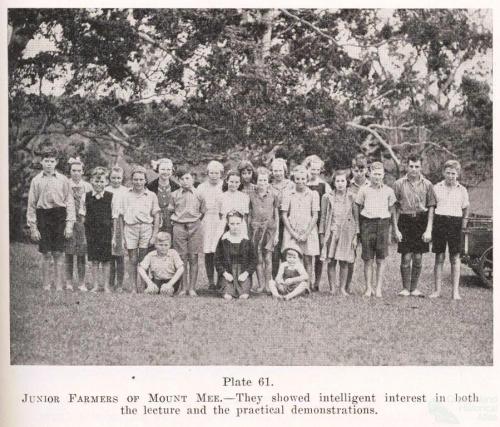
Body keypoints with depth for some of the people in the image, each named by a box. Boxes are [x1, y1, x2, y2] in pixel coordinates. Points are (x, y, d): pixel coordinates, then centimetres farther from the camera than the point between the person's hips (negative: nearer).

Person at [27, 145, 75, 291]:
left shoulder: (63, 180, 4)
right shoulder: (36, 181, 5)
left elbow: (70, 202, 5)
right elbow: (31, 205, 6)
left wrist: (69, 224, -2)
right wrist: (32, 227, 2)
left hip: (60, 218, 0)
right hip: (43, 217, 0)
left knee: (58, 254, 2)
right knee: (47, 254, 0)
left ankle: (59, 285, 10)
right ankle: (46, 286, 8)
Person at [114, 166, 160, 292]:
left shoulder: (151, 196, 7)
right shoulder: (125, 195, 8)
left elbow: (156, 217, 7)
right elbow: (120, 216, 10)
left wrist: (154, 235, -1)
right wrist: (116, 236, 7)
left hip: (146, 227, 0)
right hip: (130, 228, 0)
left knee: (143, 260, -2)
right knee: (132, 260, 0)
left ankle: (142, 287, 4)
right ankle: (133, 288, 4)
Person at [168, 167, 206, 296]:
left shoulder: (198, 194, 5)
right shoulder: (175, 195, 7)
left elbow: (203, 212, 13)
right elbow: (171, 211, 15)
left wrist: (195, 222, 10)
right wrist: (176, 220, 6)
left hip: (194, 227, 0)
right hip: (179, 227, 1)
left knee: (193, 258, -1)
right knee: (182, 258, 0)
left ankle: (192, 288, 3)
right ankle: (184, 287, 5)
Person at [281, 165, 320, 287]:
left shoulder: (313, 194, 4)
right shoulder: (288, 195, 6)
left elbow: (315, 216, 1)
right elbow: (284, 215, 4)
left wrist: (306, 234, -7)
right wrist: (292, 232, -6)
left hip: (308, 232, 0)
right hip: (291, 231, 0)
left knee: (308, 260, -1)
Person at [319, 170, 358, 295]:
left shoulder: (351, 197, 4)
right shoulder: (327, 197, 4)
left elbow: (355, 217, 7)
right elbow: (323, 217, 7)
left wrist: (355, 236, 2)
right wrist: (322, 235, 3)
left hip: (346, 233, 0)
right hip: (331, 232, 0)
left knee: (344, 262, 0)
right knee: (331, 262, -1)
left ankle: (343, 288, 8)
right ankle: (332, 288, 5)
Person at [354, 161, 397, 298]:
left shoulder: (388, 191, 8)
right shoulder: (364, 190, 5)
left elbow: (391, 209, 14)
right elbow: (357, 207, 9)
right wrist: (359, 224, 4)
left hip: (383, 223, 1)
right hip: (367, 223, -1)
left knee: (381, 259, 0)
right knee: (368, 259, 0)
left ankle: (378, 288, 4)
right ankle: (368, 288, 5)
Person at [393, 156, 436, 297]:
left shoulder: (427, 185, 5)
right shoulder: (399, 184, 2)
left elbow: (431, 207, 5)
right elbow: (395, 207, 2)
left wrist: (429, 230, -3)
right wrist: (395, 229, -4)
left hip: (421, 222, 1)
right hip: (405, 221, -1)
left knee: (418, 258, 5)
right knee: (406, 257, -3)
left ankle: (414, 288, 15)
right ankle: (405, 288, 6)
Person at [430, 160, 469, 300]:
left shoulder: (462, 190, 7)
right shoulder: (437, 187, 6)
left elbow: (465, 209, 14)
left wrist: (464, 222, 1)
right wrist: (431, 225, 4)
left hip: (455, 223, 0)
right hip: (439, 221, 0)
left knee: (455, 258, 1)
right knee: (439, 257, 3)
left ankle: (455, 291, 4)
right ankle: (437, 290, 7)